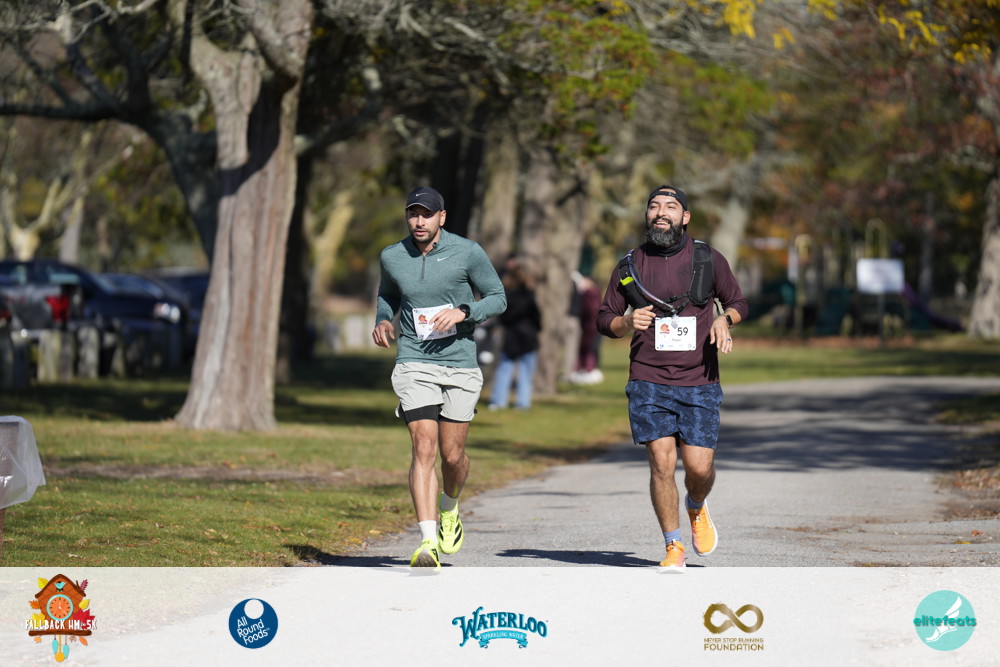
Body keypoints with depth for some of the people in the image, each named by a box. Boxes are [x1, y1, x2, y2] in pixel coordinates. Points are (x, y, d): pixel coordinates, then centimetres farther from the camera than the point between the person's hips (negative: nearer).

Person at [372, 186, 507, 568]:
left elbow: (498, 298, 3)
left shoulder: (467, 253, -4)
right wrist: (382, 321, 3)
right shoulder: (392, 257, 3)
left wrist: (462, 312, -15)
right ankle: (427, 542, -19)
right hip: (414, 364, 0)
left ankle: (449, 508, 38)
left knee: (452, 454, 4)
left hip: (460, 365, 0)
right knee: (424, 449, -14)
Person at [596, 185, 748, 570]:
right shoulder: (630, 266, 6)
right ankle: (673, 546, 5)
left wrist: (724, 320, -6)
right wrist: (627, 323, -9)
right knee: (661, 462, -10)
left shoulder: (709, 260, 5)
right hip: (649, 382, 0)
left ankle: (696, 508, 29)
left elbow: (738, 303, 17)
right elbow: (604, 319, 13)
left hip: (699, 383, 0)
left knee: (699, 466, -6)